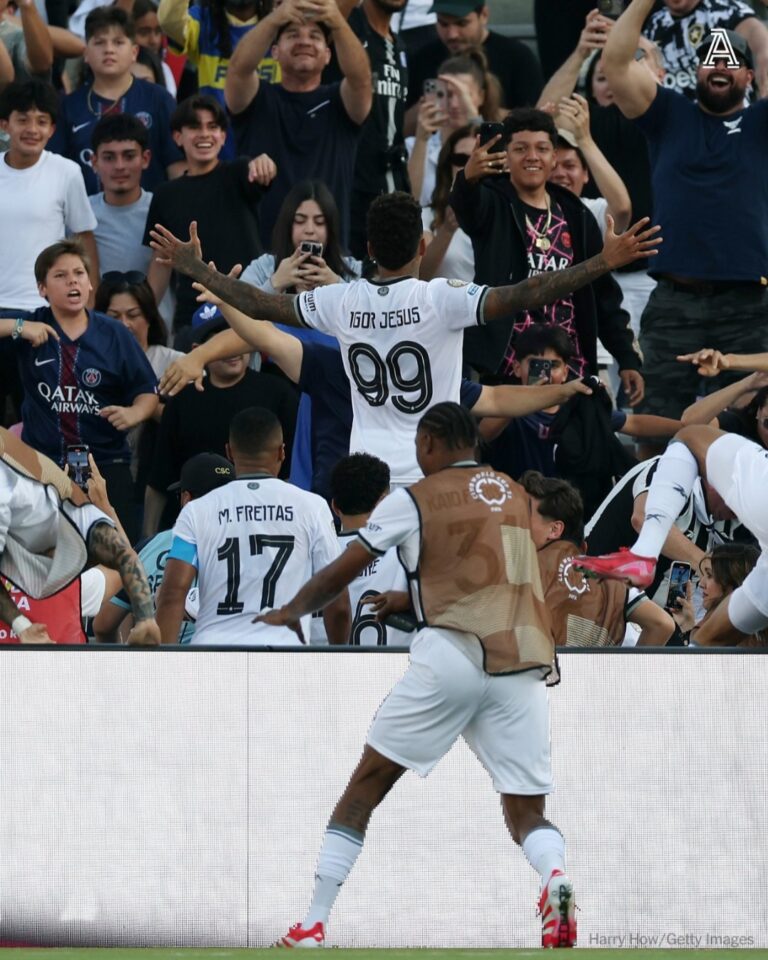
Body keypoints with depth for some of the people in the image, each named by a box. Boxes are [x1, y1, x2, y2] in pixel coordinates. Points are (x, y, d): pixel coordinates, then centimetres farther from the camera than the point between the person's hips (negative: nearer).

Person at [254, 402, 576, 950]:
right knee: (526, 812, 7)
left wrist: (290, 612, 33)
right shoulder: (516, 497, 21)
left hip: (452, 653, -3)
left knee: (367, 783, 8)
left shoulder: (414, 500, 7)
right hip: (525, 663, 3)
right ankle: (556, 876, -28)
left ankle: (313, 925, 3)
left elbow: (339, 577, 14)